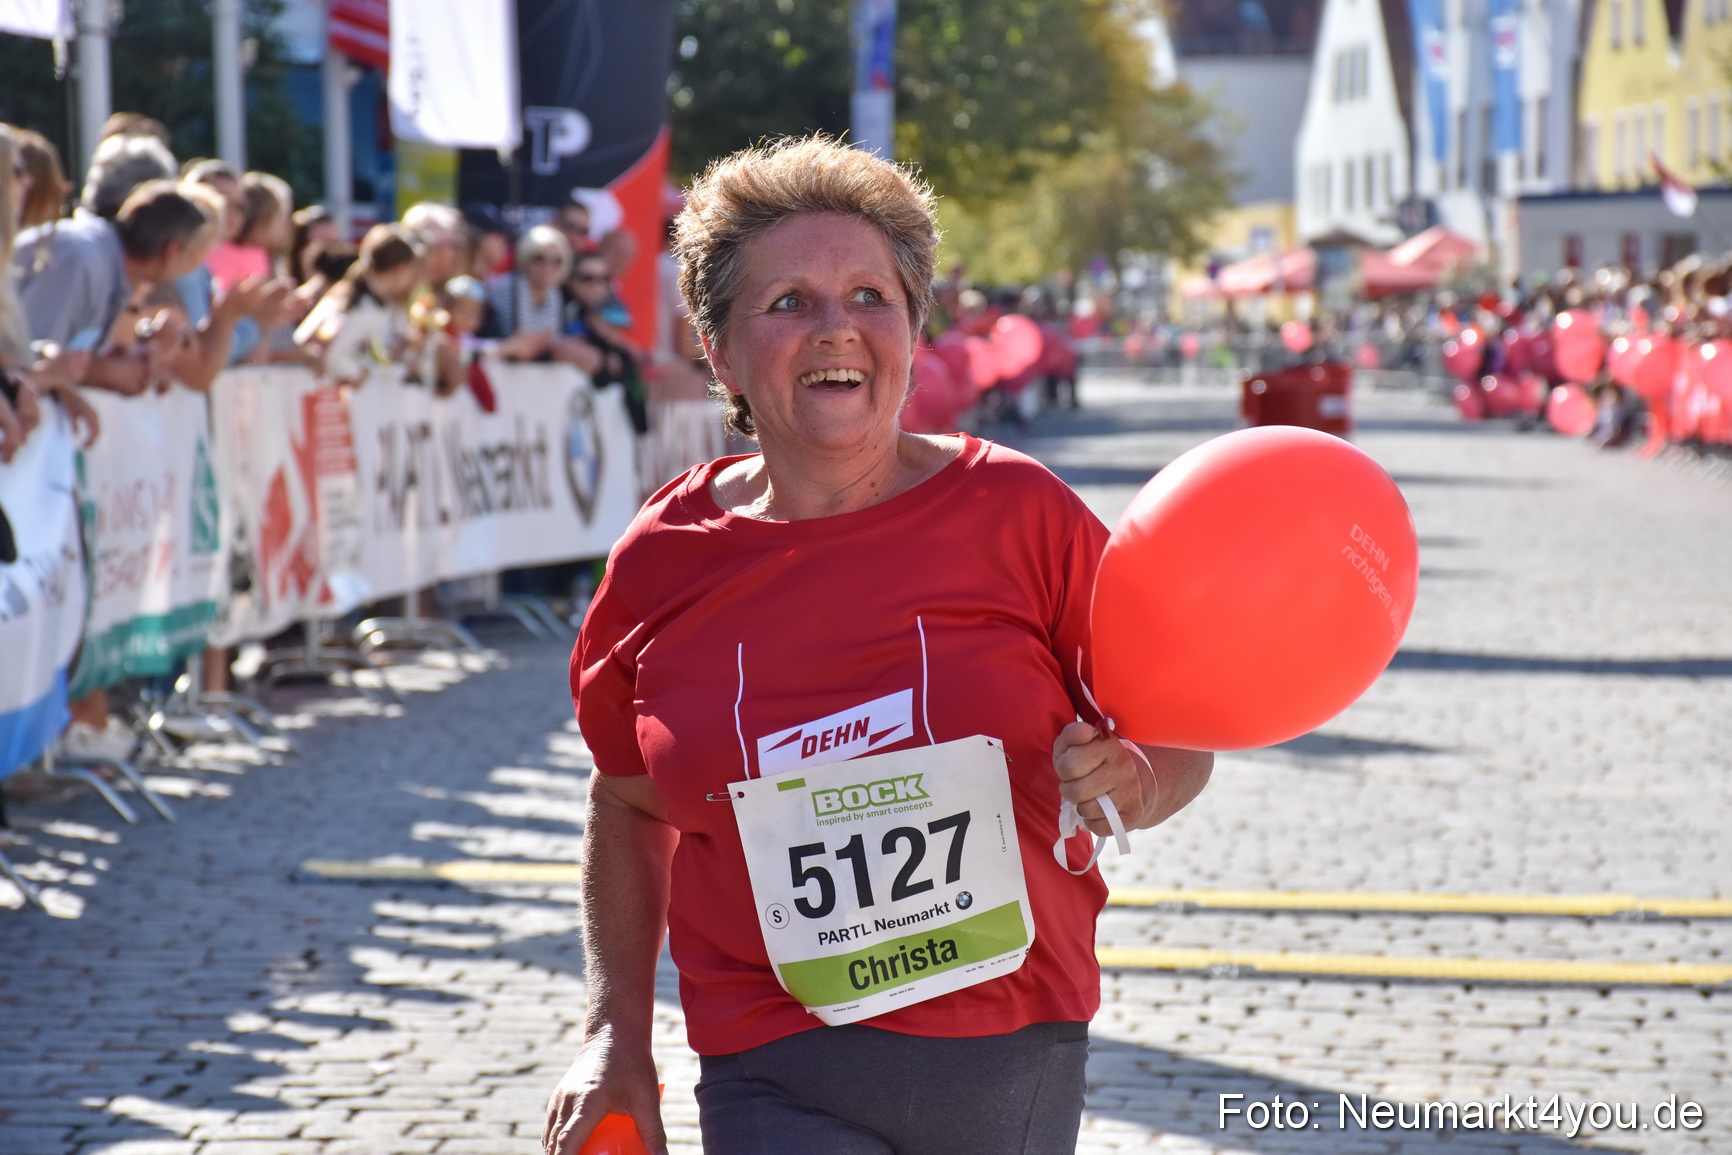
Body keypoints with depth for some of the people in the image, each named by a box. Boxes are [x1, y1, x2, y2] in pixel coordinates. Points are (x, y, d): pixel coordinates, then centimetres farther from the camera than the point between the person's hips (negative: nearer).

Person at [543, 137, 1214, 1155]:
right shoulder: (663, 564, -1)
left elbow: (1177, 746, 1)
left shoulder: (1017, 513, -5)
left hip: (1014, 1058, 1)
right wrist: (617, 1031, 9)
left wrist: (1132, 783, -21)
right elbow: (630, 804, 14)